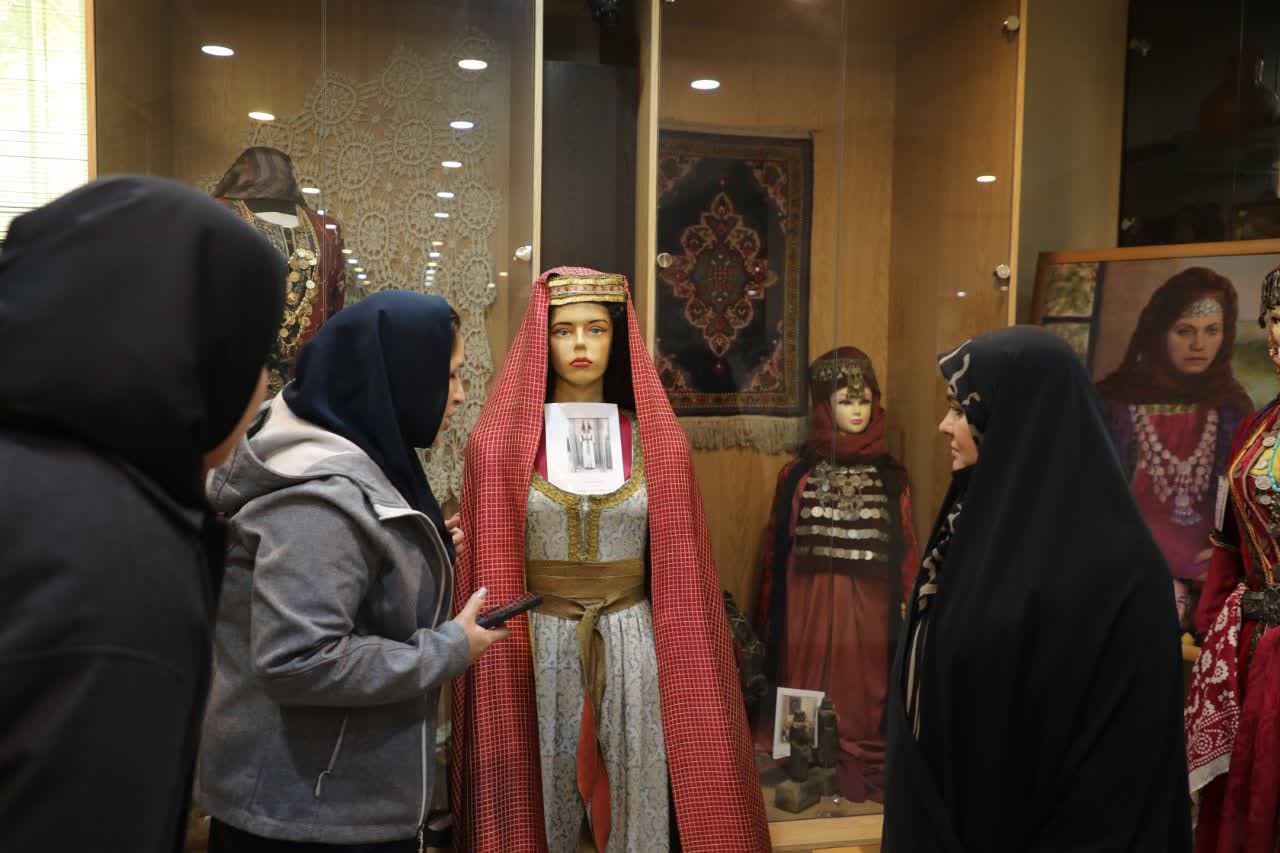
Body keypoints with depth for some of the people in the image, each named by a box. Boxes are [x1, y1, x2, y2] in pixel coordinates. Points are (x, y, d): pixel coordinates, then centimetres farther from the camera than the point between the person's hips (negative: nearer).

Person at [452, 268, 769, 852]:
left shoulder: (654, 440, 0)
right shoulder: (500, 440, -3)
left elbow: (679, 569, 3)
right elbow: (484, 569, 0)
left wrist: (683, 666, 2)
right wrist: (484, 645, -3)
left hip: (633, 647, 1)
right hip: (535, 648, -1)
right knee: (539, 805, 13)